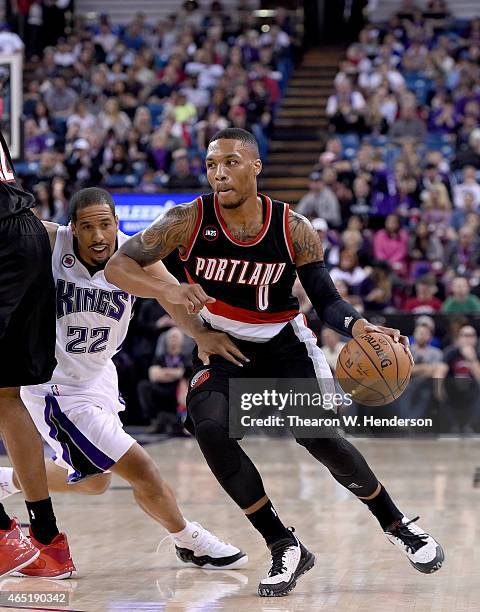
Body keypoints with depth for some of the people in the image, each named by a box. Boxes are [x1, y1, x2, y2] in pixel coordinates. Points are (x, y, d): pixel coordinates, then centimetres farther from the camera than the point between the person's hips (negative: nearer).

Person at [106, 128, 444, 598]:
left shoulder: (294, 230, -14)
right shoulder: (189, 221, -17)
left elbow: (327, 301, -9)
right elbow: (118, 267, -16)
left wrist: (361, 327, -31)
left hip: (285, 346, -1)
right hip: (223, 350, 1)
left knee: (322, 439, -14)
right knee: (211, 430, -25)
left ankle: (396, 525, 13)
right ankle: (285, 548, -13)